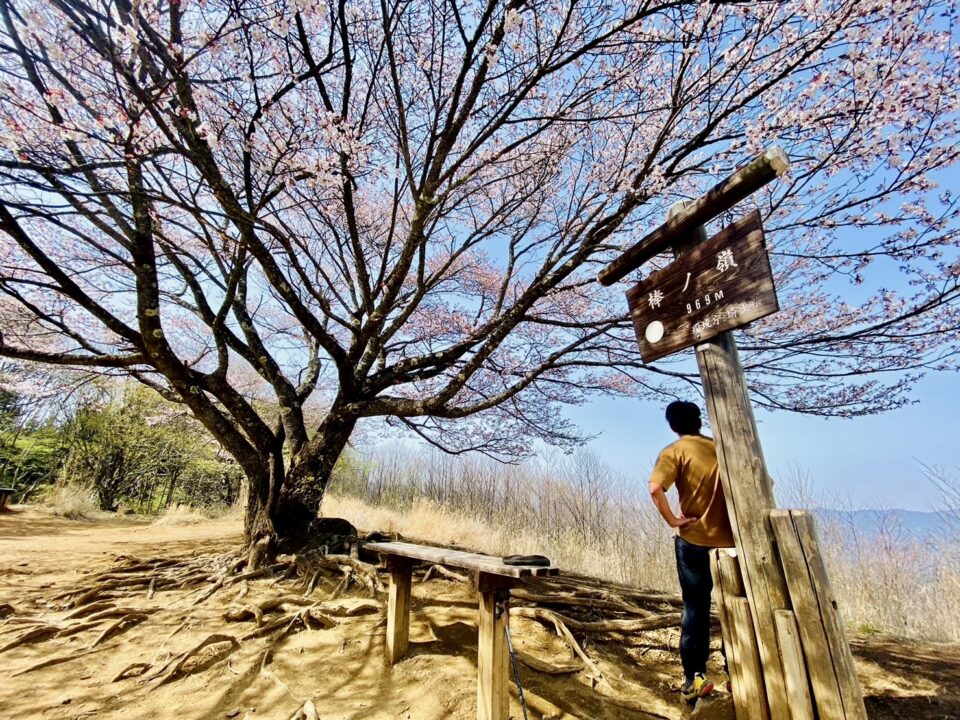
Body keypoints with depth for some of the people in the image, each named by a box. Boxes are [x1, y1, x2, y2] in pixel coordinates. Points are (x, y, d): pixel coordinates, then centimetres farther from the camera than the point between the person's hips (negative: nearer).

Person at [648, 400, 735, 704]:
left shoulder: (674, 451, -7)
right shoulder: (722, 447, 4)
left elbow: (655, 489, -23)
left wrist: (673, 520, -10)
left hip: (694, 539, -3)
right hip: (730, 539, 3)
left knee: (695, 609, 8)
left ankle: (694, 679, 12)